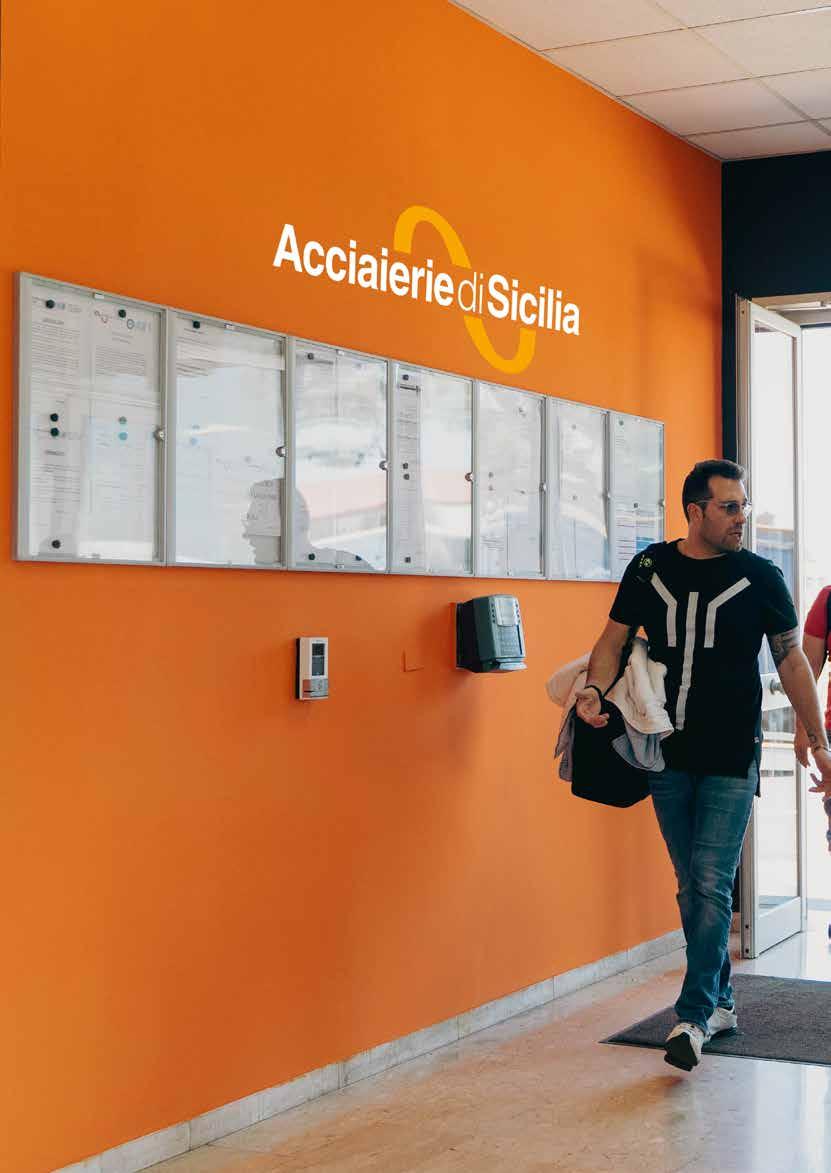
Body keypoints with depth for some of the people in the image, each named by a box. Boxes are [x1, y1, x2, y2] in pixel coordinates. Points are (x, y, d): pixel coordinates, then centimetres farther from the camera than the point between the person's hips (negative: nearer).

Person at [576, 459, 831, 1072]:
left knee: (712, 885, -10)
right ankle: (721, 1002, 25)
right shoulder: (650, 568, 3)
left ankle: (694, 1016, -7)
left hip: (731, 759, -3)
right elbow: (615, 637, 6)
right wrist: (595, 688, -14)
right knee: (692, 886, 11)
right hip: (667, 755, 3)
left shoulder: (760, 576, -1)